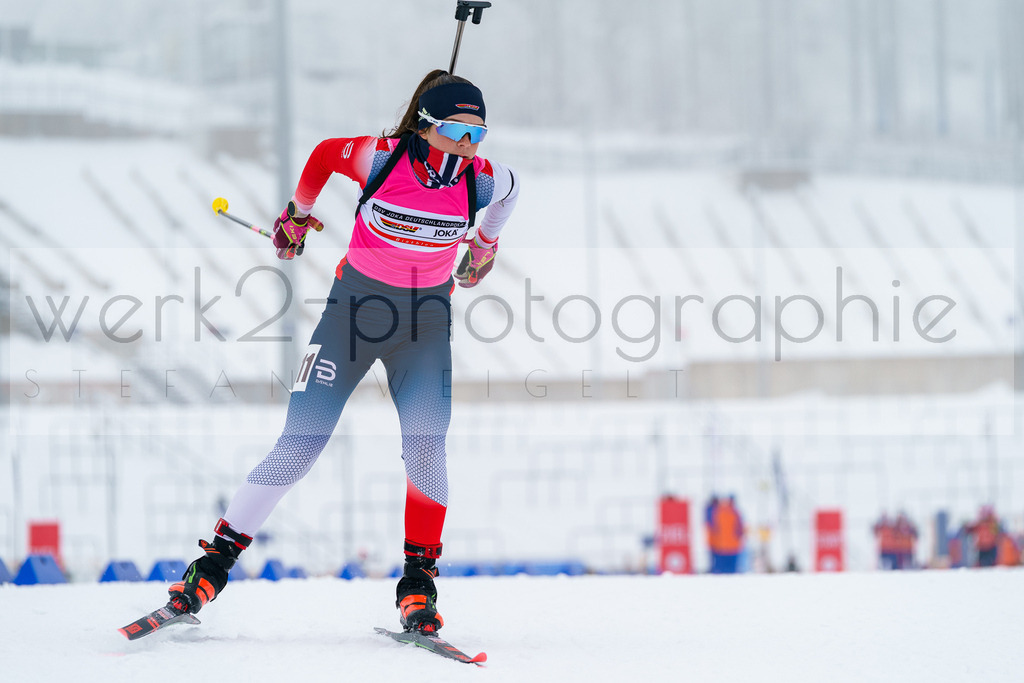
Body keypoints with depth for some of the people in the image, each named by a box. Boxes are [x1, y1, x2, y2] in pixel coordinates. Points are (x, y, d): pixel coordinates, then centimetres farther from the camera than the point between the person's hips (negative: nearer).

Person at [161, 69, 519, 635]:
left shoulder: (481, 181, -13)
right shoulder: (380, 158, -20)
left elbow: (508, 190, 12)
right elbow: (325, 154, 2)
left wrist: (485, 245, 28)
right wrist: (298, 213, 17)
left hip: (424, 318, 1)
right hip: (354, 306, -1)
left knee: (425, 445, -17)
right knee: (297, 449, -5)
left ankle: (418, 585, -6)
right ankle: (216, 562, 5)